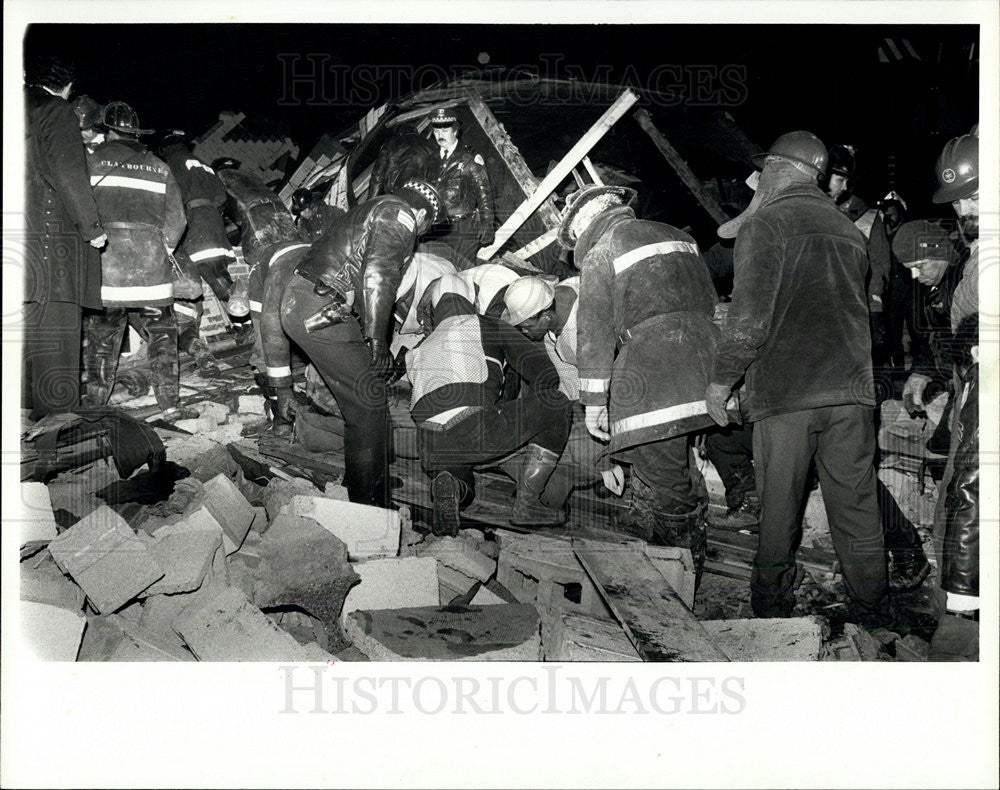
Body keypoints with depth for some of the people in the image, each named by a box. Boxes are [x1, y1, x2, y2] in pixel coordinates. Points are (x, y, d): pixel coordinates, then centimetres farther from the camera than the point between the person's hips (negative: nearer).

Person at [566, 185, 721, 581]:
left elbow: (594, 335, -2)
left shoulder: (600, 255, 2)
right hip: (703, 364, 8)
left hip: (649, 372, -8)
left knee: (665, 482, -2)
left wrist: (593, 403, 1)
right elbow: (709, 303, 24)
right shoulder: (678, 237, 22)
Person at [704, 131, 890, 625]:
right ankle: (874, 618, 15)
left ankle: (770, 612, 11)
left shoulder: (765, 225, -3)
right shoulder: (849, 230, 18)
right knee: (857, 510, 9)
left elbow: (749, 314, -10)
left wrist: (722, 379, -2)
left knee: (777, 512, 3)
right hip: (851, 389, 5)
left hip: (784, 393, -5)